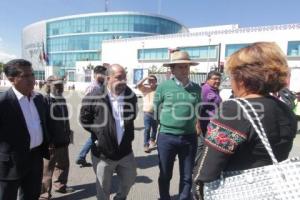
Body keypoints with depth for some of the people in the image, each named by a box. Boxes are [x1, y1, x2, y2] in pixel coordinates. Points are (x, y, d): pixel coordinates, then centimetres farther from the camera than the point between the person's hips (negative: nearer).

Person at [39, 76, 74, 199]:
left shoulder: (62, 99, 10)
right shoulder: (44, 100, -15)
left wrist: (68, 130, 17)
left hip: (63, 140, 8)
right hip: (51, 141, -8)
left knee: (64, 164, 21)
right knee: (47, 168, 7)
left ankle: (60, 185, 40)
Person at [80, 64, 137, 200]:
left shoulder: (131, 96, -2)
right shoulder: (94, 97, -15)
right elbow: (84, 120, -2)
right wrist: (100, 132, -4)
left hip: (125, 151, 3)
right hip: (103, 153, -3)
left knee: (129, 180, 22)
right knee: (103, 188, 16)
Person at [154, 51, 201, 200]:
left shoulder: (196, 88, 2)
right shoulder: (163, 86, -6)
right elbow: (156, 111, 3)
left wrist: (189, 124, 9)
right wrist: (168, 124, 7)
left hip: (189, 137, 2)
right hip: (167, 137, -2)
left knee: (187, 177, 16)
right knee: (165, 175, 15)